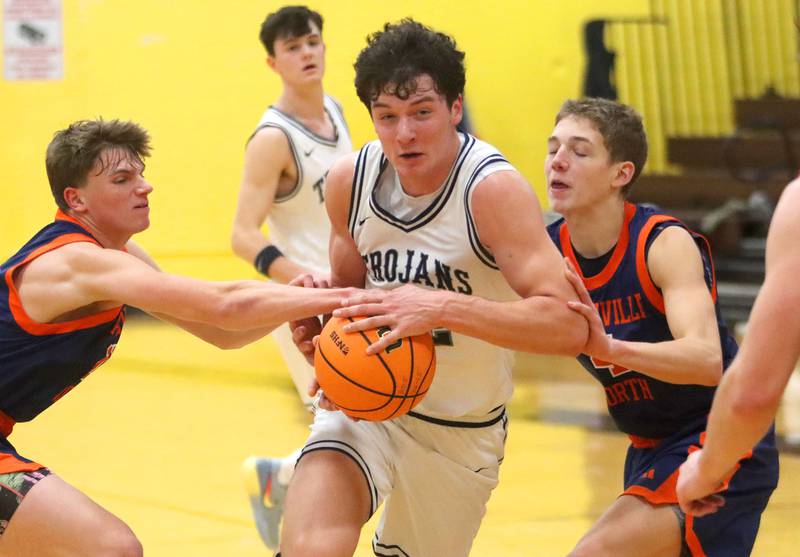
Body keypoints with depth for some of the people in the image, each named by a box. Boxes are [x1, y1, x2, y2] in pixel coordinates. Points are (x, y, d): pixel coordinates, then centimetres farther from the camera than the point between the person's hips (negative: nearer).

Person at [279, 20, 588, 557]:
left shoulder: (493, 188, -21)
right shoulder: (350, 179, -6)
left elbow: (568, 325, -31)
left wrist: (442, 307, -40)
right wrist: (321, 321, -10)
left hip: (462, 431, -2)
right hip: (367, 399, 2)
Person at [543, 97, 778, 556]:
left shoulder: (666, 243, -22)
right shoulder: (548, 251, -4)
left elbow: (706, 359, -35)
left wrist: (611, 349, -50)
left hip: (722, 443, -8)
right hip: (650, 450, 8)